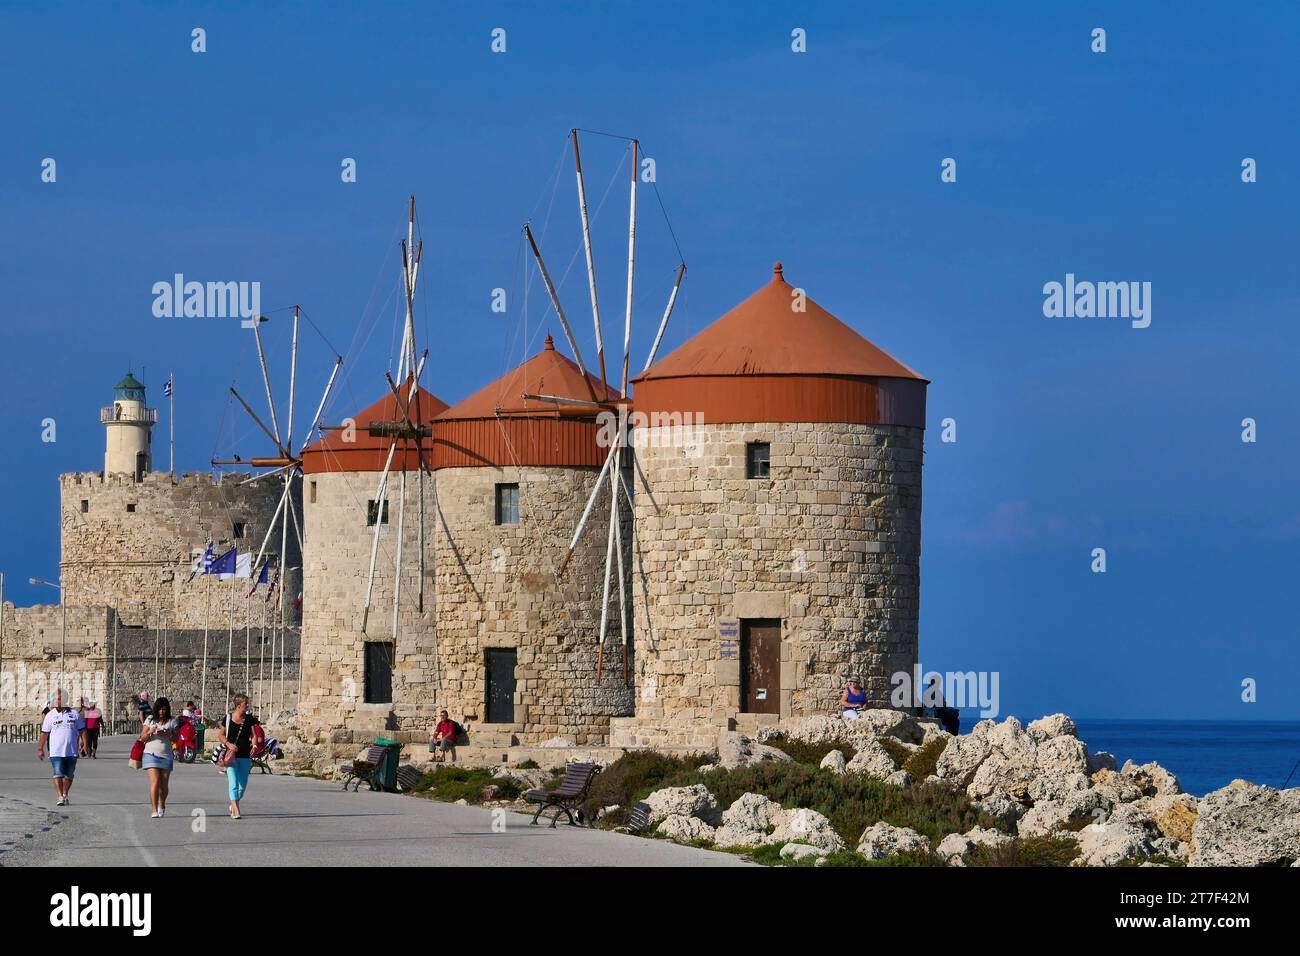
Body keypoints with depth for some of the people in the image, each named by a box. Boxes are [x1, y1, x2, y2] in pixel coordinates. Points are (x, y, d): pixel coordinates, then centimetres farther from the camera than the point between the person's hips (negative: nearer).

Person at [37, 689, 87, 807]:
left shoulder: (74, 714, 7)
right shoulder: (50, 715, 2)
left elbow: (82, 730, 11)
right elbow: (44, 733, 5)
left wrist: (84, 743, 0)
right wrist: (40, 749, 4)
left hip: (72, 751, 2)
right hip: (56, 752, -2)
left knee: (69, 775, 11)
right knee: (58, 775, -12)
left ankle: (65, 794, 29)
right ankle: (60, 797, -14)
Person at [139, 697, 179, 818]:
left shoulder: (172, 721, 3)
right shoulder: (150, 719, 4)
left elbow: (175, 739, -1)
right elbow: (143, 738, 5)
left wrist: (166, 735, -19)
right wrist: (150, 732, -15)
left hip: (166, 755, 1)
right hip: (151, 754, -1)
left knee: (164, 784, 8)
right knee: (155, 782, -15)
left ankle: (162, 806, 33)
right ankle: (154, 810, -17)